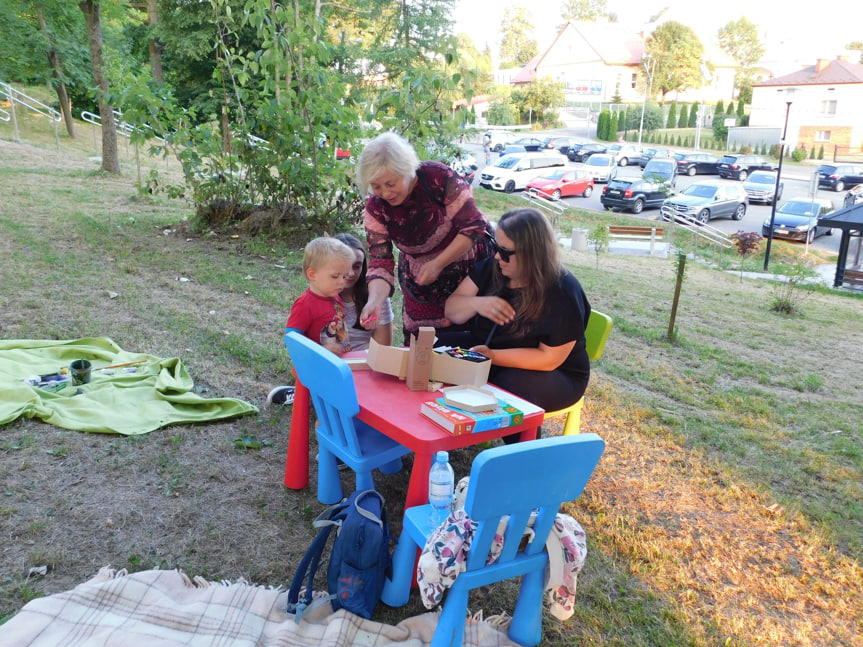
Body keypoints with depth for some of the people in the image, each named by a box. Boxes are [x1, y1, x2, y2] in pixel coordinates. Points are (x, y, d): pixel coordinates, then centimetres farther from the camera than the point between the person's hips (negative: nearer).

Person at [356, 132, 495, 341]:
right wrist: (374, 301, -35)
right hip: (420, 280, 2)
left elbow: (473, 227, -20)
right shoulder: (376, 208, -15)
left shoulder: (440, 177, -24)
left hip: (471, 268, -2)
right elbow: (380, 261, -17)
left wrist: (438, 264, -26)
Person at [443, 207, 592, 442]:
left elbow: (549, 359, -23)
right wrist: (476, 303, -25)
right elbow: (452, 310, -2)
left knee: (510, 387, -37)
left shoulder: (563, 293, -23)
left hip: (553, 376, -5)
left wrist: (493, 357, -30)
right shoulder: (492, 267, -6)